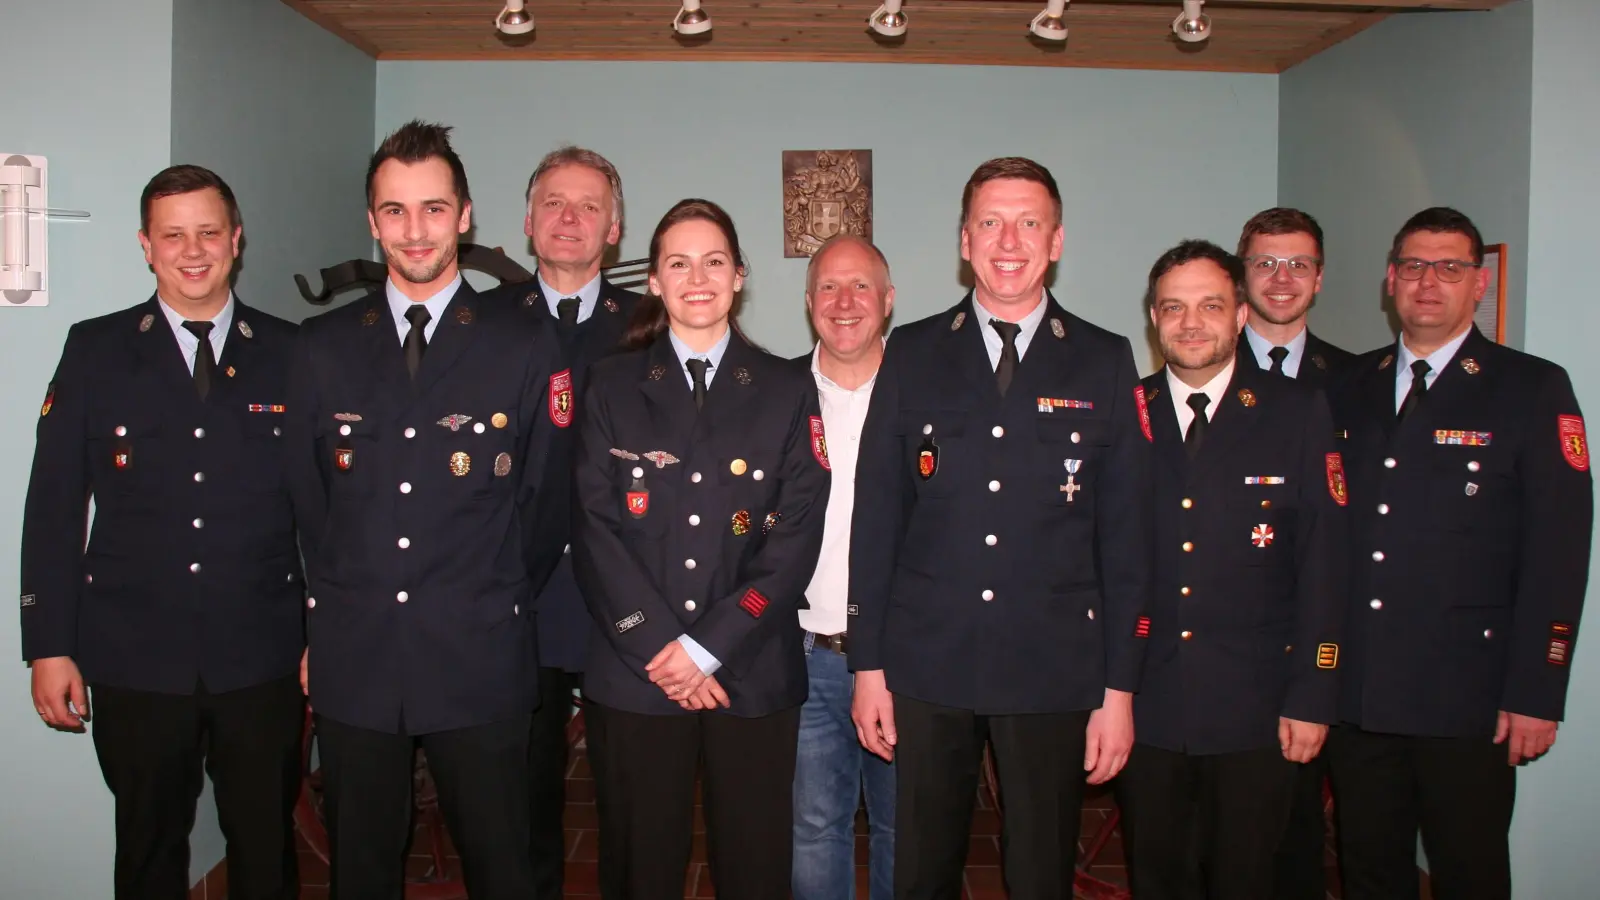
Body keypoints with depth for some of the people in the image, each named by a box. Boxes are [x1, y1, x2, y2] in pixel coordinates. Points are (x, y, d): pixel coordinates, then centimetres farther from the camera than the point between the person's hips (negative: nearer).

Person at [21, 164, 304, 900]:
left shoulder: (289, 353, 2)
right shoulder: (95, 350, 2)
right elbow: (54, 506, 1)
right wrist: (49, 646, -2)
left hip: (263, 659, 0)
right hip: (135, 661, 0)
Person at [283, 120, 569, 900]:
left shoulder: (527, 347, -2)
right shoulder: (322, 346, 5)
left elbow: (546, 495, 3)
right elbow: (307, 493, 12)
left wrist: (497, 604, 5)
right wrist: (338, 606, 9)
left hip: (479, 662, -2)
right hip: (352, 660, 2)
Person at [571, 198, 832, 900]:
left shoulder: (786, 391, 6)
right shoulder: (611, 386, 7)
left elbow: (797, 533, -2)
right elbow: (595, 528, -1)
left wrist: (707, 646, -10)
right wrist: (657, 647, -11)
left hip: (753, 675, 0)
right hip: (633, 676, 0)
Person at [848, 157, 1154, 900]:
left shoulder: (1105, 363, 2)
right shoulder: (911, 354, 4)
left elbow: (1126, 534, 1)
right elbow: (876, 517, 3)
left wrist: (1119, 686, -1)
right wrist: (868, 664, 0)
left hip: (1055, 672, 0)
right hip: (926, 669, 1)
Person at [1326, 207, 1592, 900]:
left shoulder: (1533, 389, 0)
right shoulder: (1350, 389, 11)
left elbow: (1558, 550, -6)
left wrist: (1535, 693, -11)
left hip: (1466, 700, -3)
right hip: (1356, 694, 4)